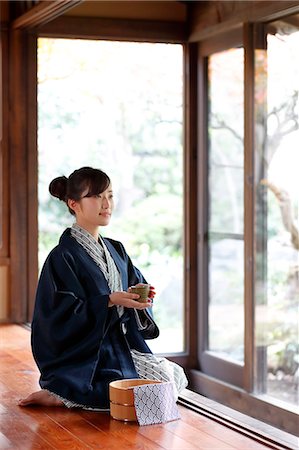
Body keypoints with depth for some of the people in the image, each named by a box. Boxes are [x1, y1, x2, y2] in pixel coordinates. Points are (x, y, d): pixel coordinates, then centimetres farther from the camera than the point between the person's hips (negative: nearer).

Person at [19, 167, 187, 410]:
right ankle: (57, 394, -7)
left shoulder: (115, 251, 13)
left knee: (175, 376, -1)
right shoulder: (63, 257, -12)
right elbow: (62, 313, -18)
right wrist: (109, 301, -26)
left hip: (122, 344, 8)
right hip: (83, 356, -8)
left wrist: (141, 297, -9)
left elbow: (137, 286, 15)